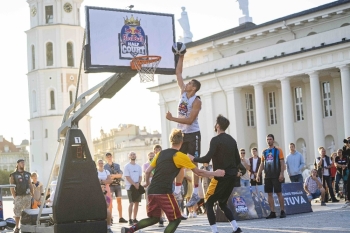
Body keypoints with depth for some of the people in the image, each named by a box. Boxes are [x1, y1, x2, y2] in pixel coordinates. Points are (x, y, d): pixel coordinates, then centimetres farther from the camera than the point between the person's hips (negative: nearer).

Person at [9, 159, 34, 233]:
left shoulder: (27, 174, 12)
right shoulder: (13, 175, -2)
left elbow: (30, 185, 14)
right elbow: (11, 187, -4)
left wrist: (33, 195, 8)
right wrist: (15, 197, -10)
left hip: (27, 196, 3)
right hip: (18, 197, -3)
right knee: (17, 213, -2)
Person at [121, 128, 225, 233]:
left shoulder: (160, 153, 15)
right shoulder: (180, 156, -2)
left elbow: (147, 171, 16)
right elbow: (198, 172, 1)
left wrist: (147, 183, 36)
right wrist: (215, 173, 12)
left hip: (152, 191, 7)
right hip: (164, 192, -7)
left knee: (154, 218, 19)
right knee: (176, 219, 5)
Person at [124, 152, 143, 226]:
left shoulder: (138, 166, 14)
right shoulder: (127, 166, -2)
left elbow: (140, 176, 10)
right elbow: (127, 177, -9)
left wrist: (138, 183, -10)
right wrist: (134, 184, -17)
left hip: (138, 186, 5)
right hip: (130, 186, -5)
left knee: (137, 203, 4)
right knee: (131, 203, -10)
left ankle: (134, 219, 12)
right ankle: (130, 220, -9)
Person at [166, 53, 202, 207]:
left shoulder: (197, 101, -15)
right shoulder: (183, 92, 5)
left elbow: (189, 120, -22)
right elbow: (178, 73, 10)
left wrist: (172, 118, -25)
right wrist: (181, 57, 6)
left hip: (193, 134, -7)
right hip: (181, 133, 7)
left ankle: (195, 194, -4)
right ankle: (177, 192, 13)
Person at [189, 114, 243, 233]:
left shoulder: (216, 140, -12)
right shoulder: (232, 140, 12)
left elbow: (207, 159, -18)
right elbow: (238, 160, 18)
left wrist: (193, 159, -4)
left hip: (220, 177, -8)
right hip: (232, 176, 8)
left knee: (208, 203, 3)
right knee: (223, 203, 19)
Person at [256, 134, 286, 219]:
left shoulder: (278, 150, 1)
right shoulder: (264, 152, 13)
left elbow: (282, 163, -4)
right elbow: (262, 164, 15)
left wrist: (281, 174, -15)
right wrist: (258, 175, 7)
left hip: (276, 176, -5)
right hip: (267, 176, 5)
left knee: (279, 193, -3)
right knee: (269, 193, 3)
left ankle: (282, 211, 4)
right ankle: (272, 212, 8)